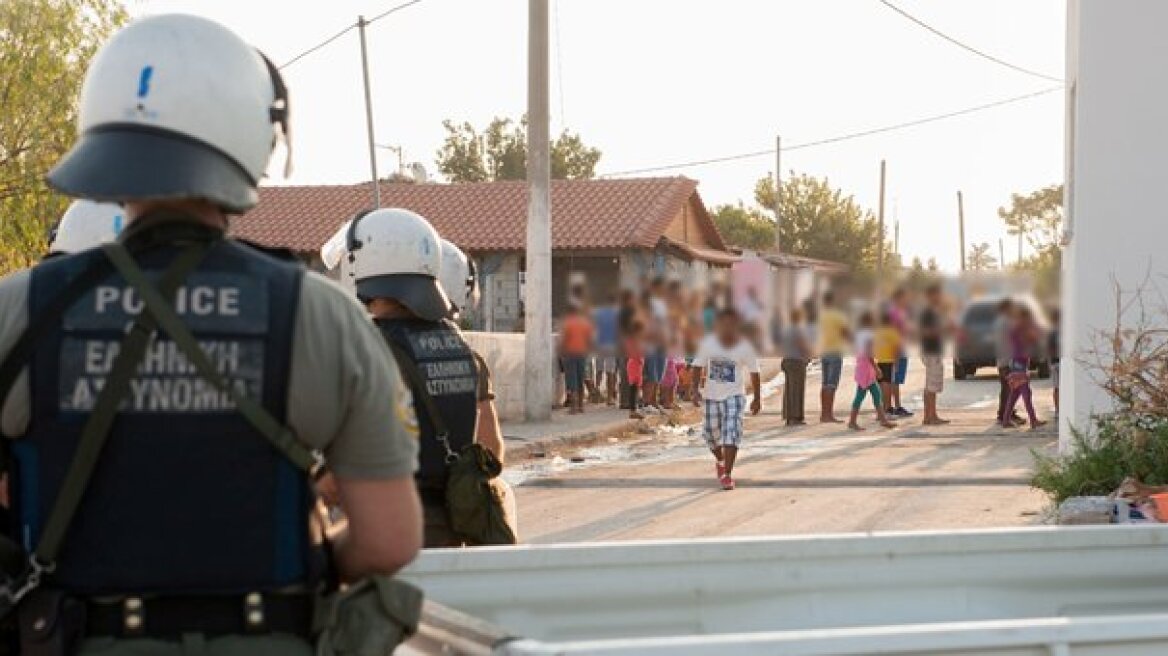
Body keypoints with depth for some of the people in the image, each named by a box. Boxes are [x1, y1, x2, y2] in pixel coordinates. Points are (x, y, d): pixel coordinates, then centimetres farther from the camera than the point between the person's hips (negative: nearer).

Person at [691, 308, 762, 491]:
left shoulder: (746, 347, -12)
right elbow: (698, 366, 1)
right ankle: (720, 460, 42)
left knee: (732, 432, -17)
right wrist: (695, 390, -7)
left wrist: (757, 398, 0)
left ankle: (727, 474, -14)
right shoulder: (708, 344, -9)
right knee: (710, 433, 10)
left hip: (734, 396, -2)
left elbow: (755, 372, -2)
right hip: (711, 395, 2)